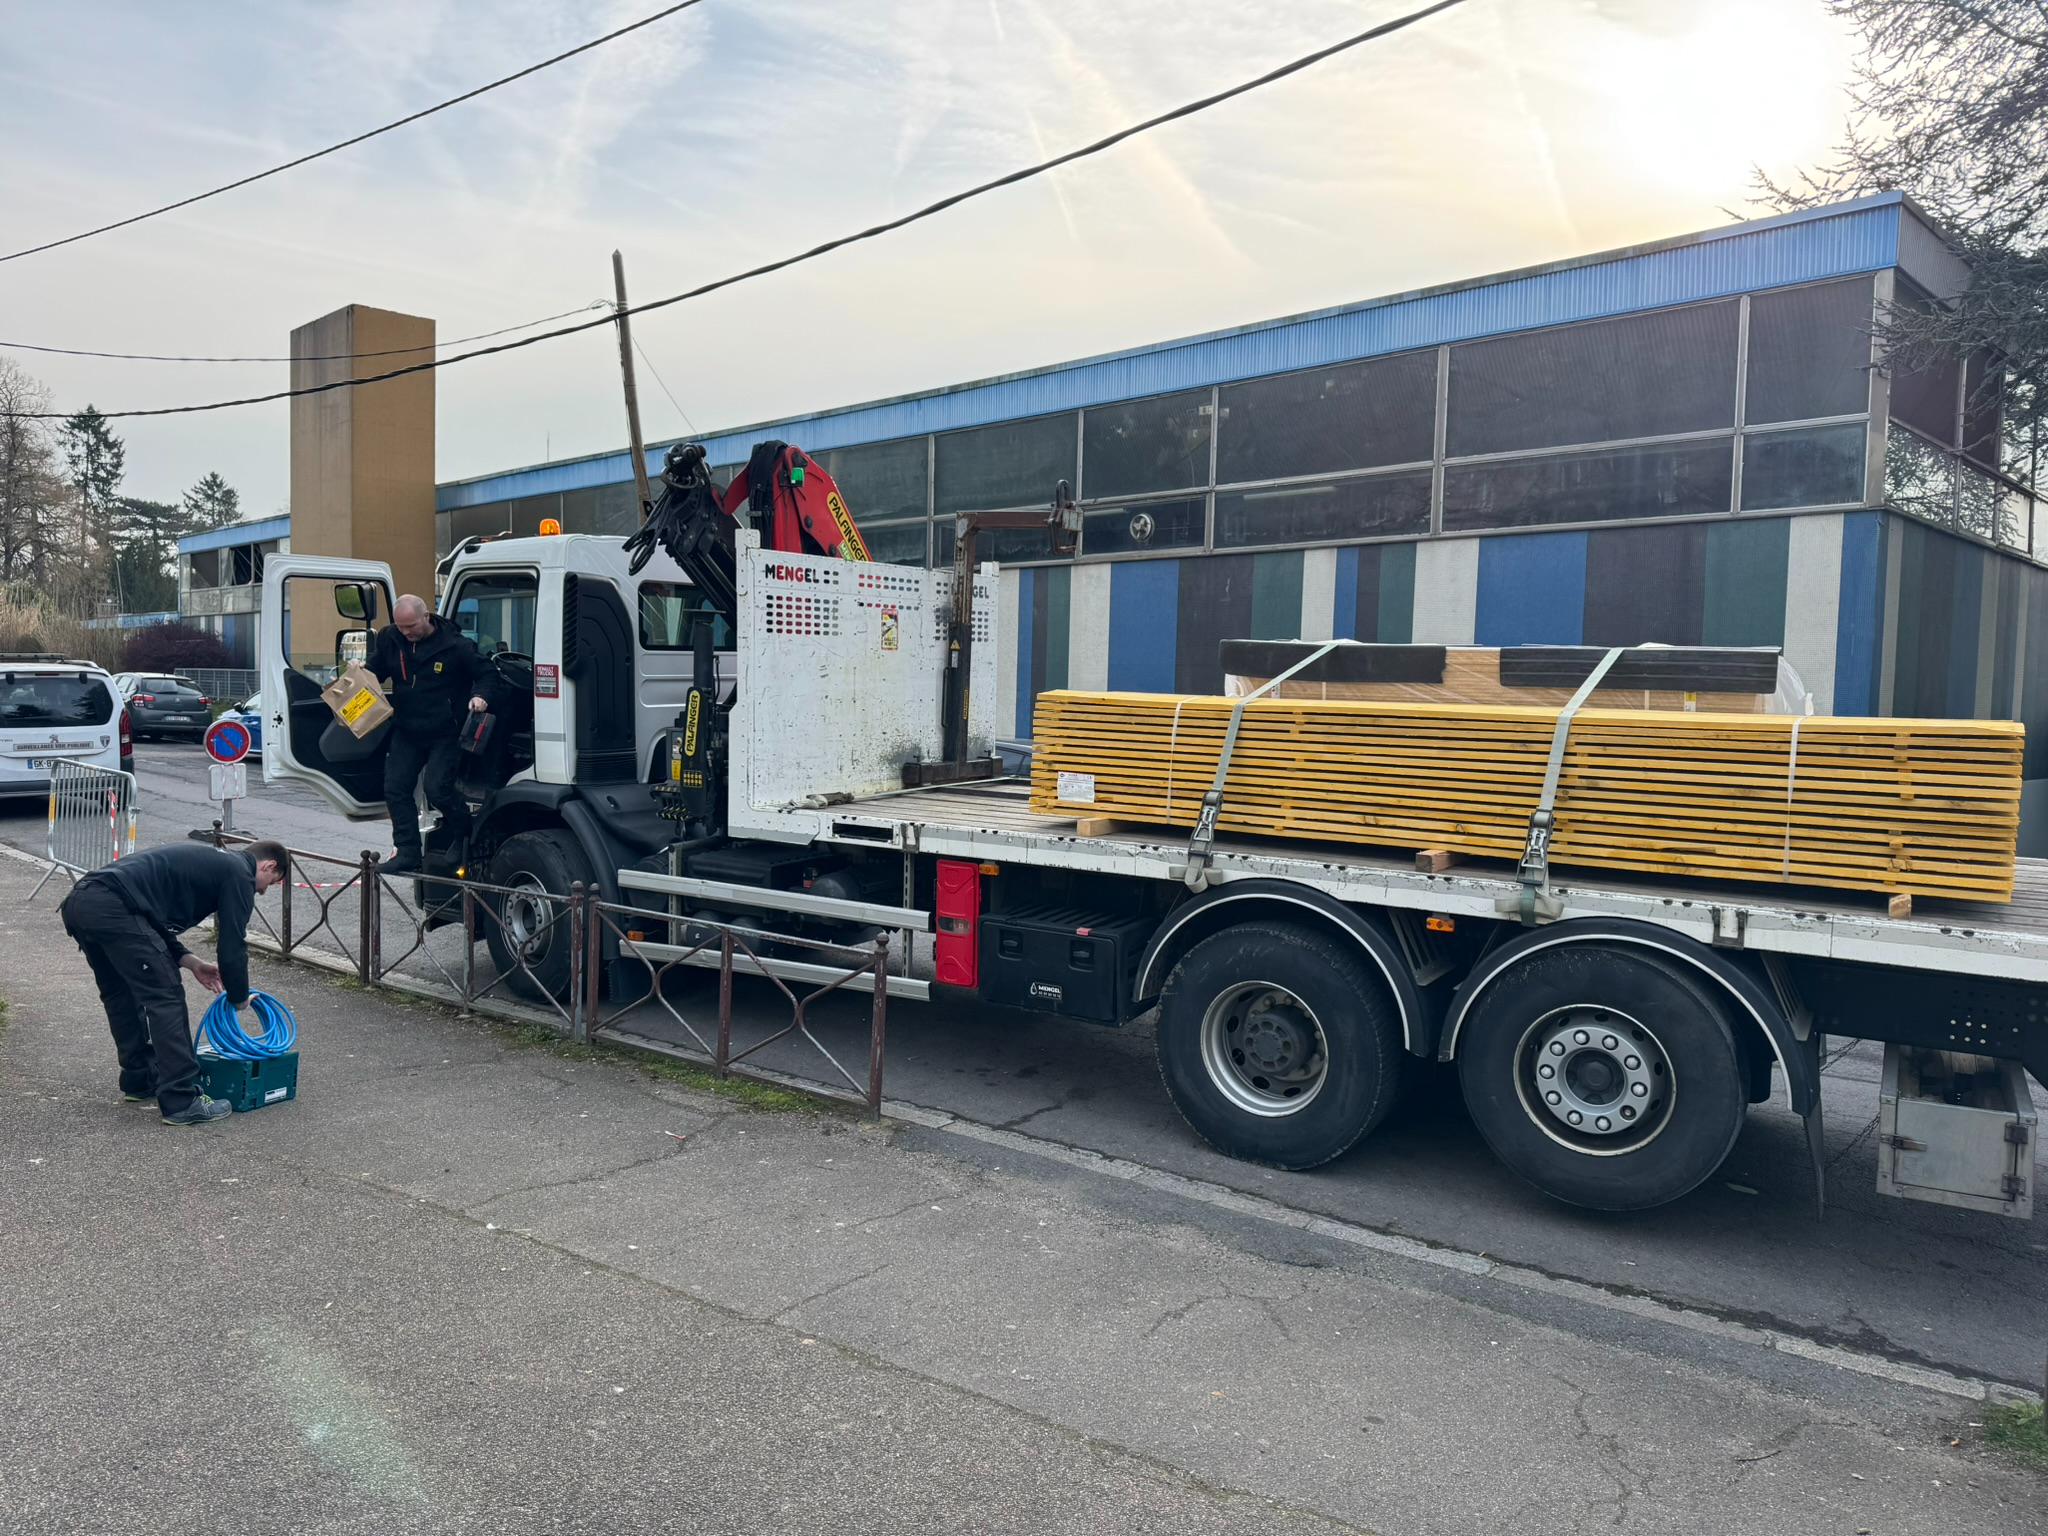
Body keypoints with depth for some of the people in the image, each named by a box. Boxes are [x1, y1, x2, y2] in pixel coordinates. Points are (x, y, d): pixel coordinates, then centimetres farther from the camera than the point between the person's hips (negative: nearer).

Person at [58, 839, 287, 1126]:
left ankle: (139, 1080, 36)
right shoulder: (238, 873, 5)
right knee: (165, 997, -3)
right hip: (111, 907, -10)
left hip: (79, 900, 10)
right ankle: (181, 1102, -2)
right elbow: (232, 945, 2)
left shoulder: (208, 861, 31)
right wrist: (239, 998, 17)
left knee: (120, 994, 26)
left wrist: (190, 961, 25)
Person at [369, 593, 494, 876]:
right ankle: (407, 851, 7)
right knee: (395, 789, 1)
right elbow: (375, 671, 15)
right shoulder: (388, 639, 0)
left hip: (445, 733, -6)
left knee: (438, 790, -14)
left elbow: (486, 672, -4)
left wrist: (480, 695, -22)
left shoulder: (454, 645, -14)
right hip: (406, 731, 6)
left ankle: (468, 838, 11)